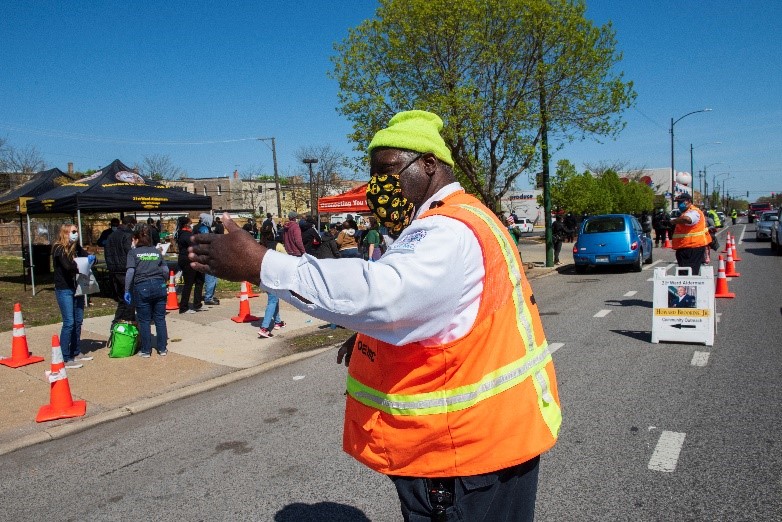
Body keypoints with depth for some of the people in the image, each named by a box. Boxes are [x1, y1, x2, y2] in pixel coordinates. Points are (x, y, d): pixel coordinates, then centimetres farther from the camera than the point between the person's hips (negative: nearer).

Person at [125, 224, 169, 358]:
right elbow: (165, 270, 8)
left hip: (142, 287, -3)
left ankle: (146, 350, 13)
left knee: (144, 320, 6)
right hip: (159, 286, 3)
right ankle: (162, 349, 14)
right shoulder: (156, 251, 13)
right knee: (160, 319, 9)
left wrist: (127, 290, -4)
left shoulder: (133, 252, 2)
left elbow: (130, 272, -8)